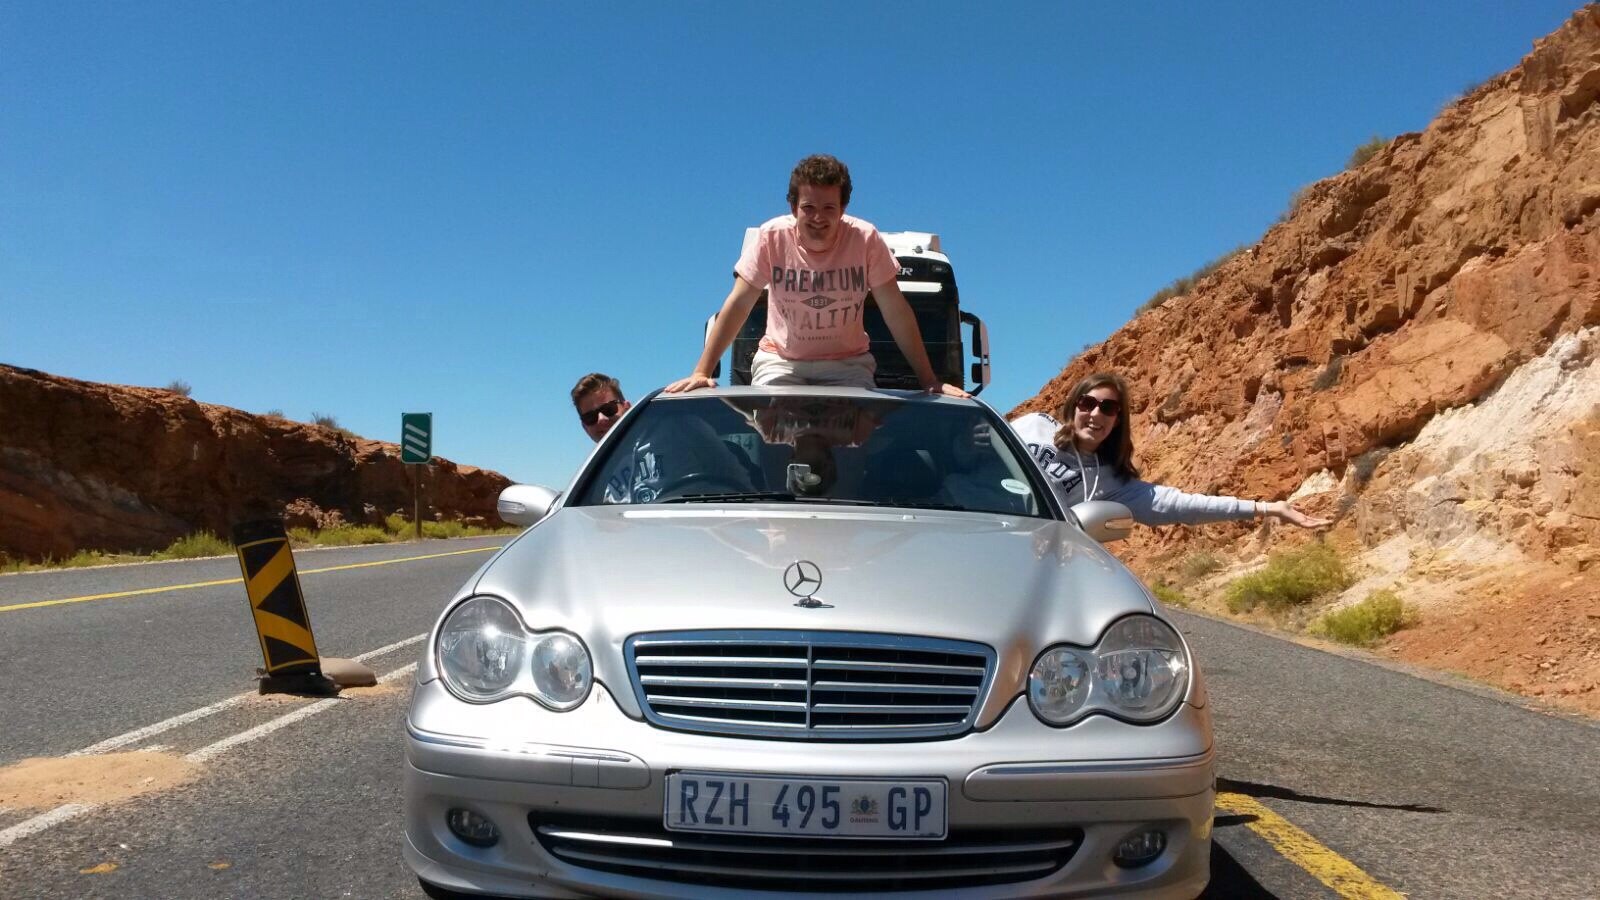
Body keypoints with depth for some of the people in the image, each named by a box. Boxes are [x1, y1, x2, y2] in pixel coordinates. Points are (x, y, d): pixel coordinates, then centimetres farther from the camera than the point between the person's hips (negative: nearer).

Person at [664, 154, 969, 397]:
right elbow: (738, 305, -12)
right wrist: (701, 372, -18)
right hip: (780, 360, 0)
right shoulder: (771, 237, -14)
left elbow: (896, 313, -11)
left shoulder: (865, 239, -15)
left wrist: (930, 382, -12)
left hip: (848, 363, 0)